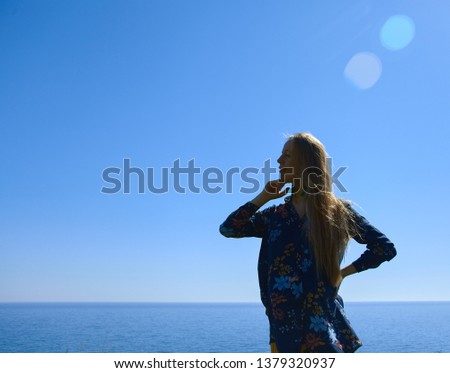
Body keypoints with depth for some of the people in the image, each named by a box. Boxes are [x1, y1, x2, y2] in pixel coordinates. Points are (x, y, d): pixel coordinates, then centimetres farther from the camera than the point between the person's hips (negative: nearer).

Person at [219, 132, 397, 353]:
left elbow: (386, 248, 5)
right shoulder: (276, 215, 12)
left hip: (322, 328, -4)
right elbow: (228, 229, 6)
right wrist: (264, 197, 4)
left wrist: (342, 273, 2)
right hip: (284, 329, 4)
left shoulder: (338, 210, 1)